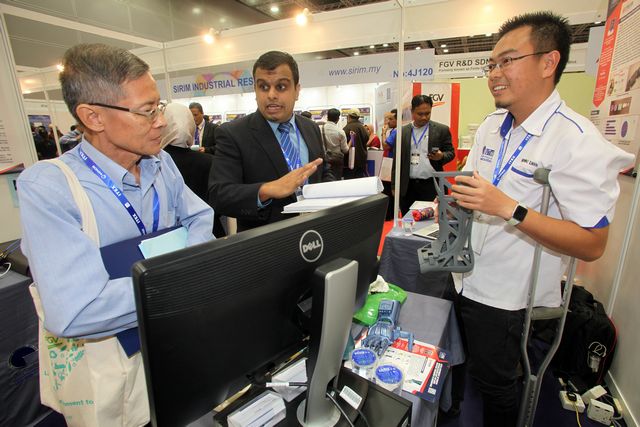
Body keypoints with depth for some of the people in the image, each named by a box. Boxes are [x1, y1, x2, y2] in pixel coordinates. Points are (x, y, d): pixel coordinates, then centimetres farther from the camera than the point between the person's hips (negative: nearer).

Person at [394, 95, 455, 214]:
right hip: (407, 186, 2)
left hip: (431, 185, -2)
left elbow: (450, 152, 7)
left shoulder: (442, 130, 2)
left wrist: (441, 156, -17)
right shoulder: (402, 131, 7)